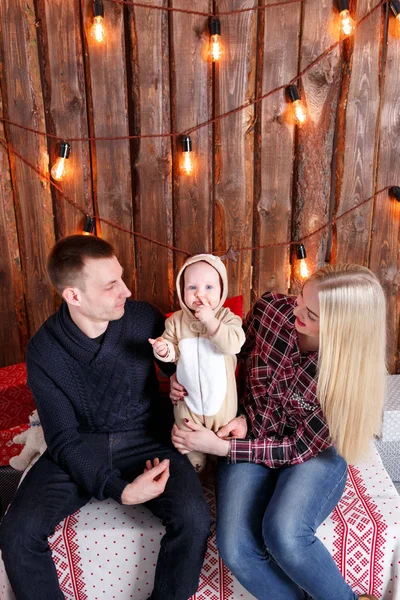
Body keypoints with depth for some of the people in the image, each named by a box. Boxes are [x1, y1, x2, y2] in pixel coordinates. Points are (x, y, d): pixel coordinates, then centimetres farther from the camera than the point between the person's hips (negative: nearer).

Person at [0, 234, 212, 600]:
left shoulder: (144, 318, -11)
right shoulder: (43, 351, -13)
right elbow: (64, 439, -12)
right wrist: (120, 489, -25)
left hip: (145, 441, 0)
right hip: (79, 449, 1)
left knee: (193, 520, -24)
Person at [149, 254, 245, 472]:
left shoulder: (227, 317, -14)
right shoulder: (176, 321, -8)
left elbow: (233, 344, -30)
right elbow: (174, 352, -2)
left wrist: (210, 321, -34)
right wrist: (165, 349, -25)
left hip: (220, 393, -1)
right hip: (188, 393, 1)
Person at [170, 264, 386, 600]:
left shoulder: (349, 372, -23)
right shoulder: (271, 310, -17)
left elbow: (300, 448, -17)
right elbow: (241, 357, 5)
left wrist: (217, 447, -22)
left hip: (313, 453, -2)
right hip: (252, 441, 3)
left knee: (283, 534, -31)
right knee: (235, 549, -21)